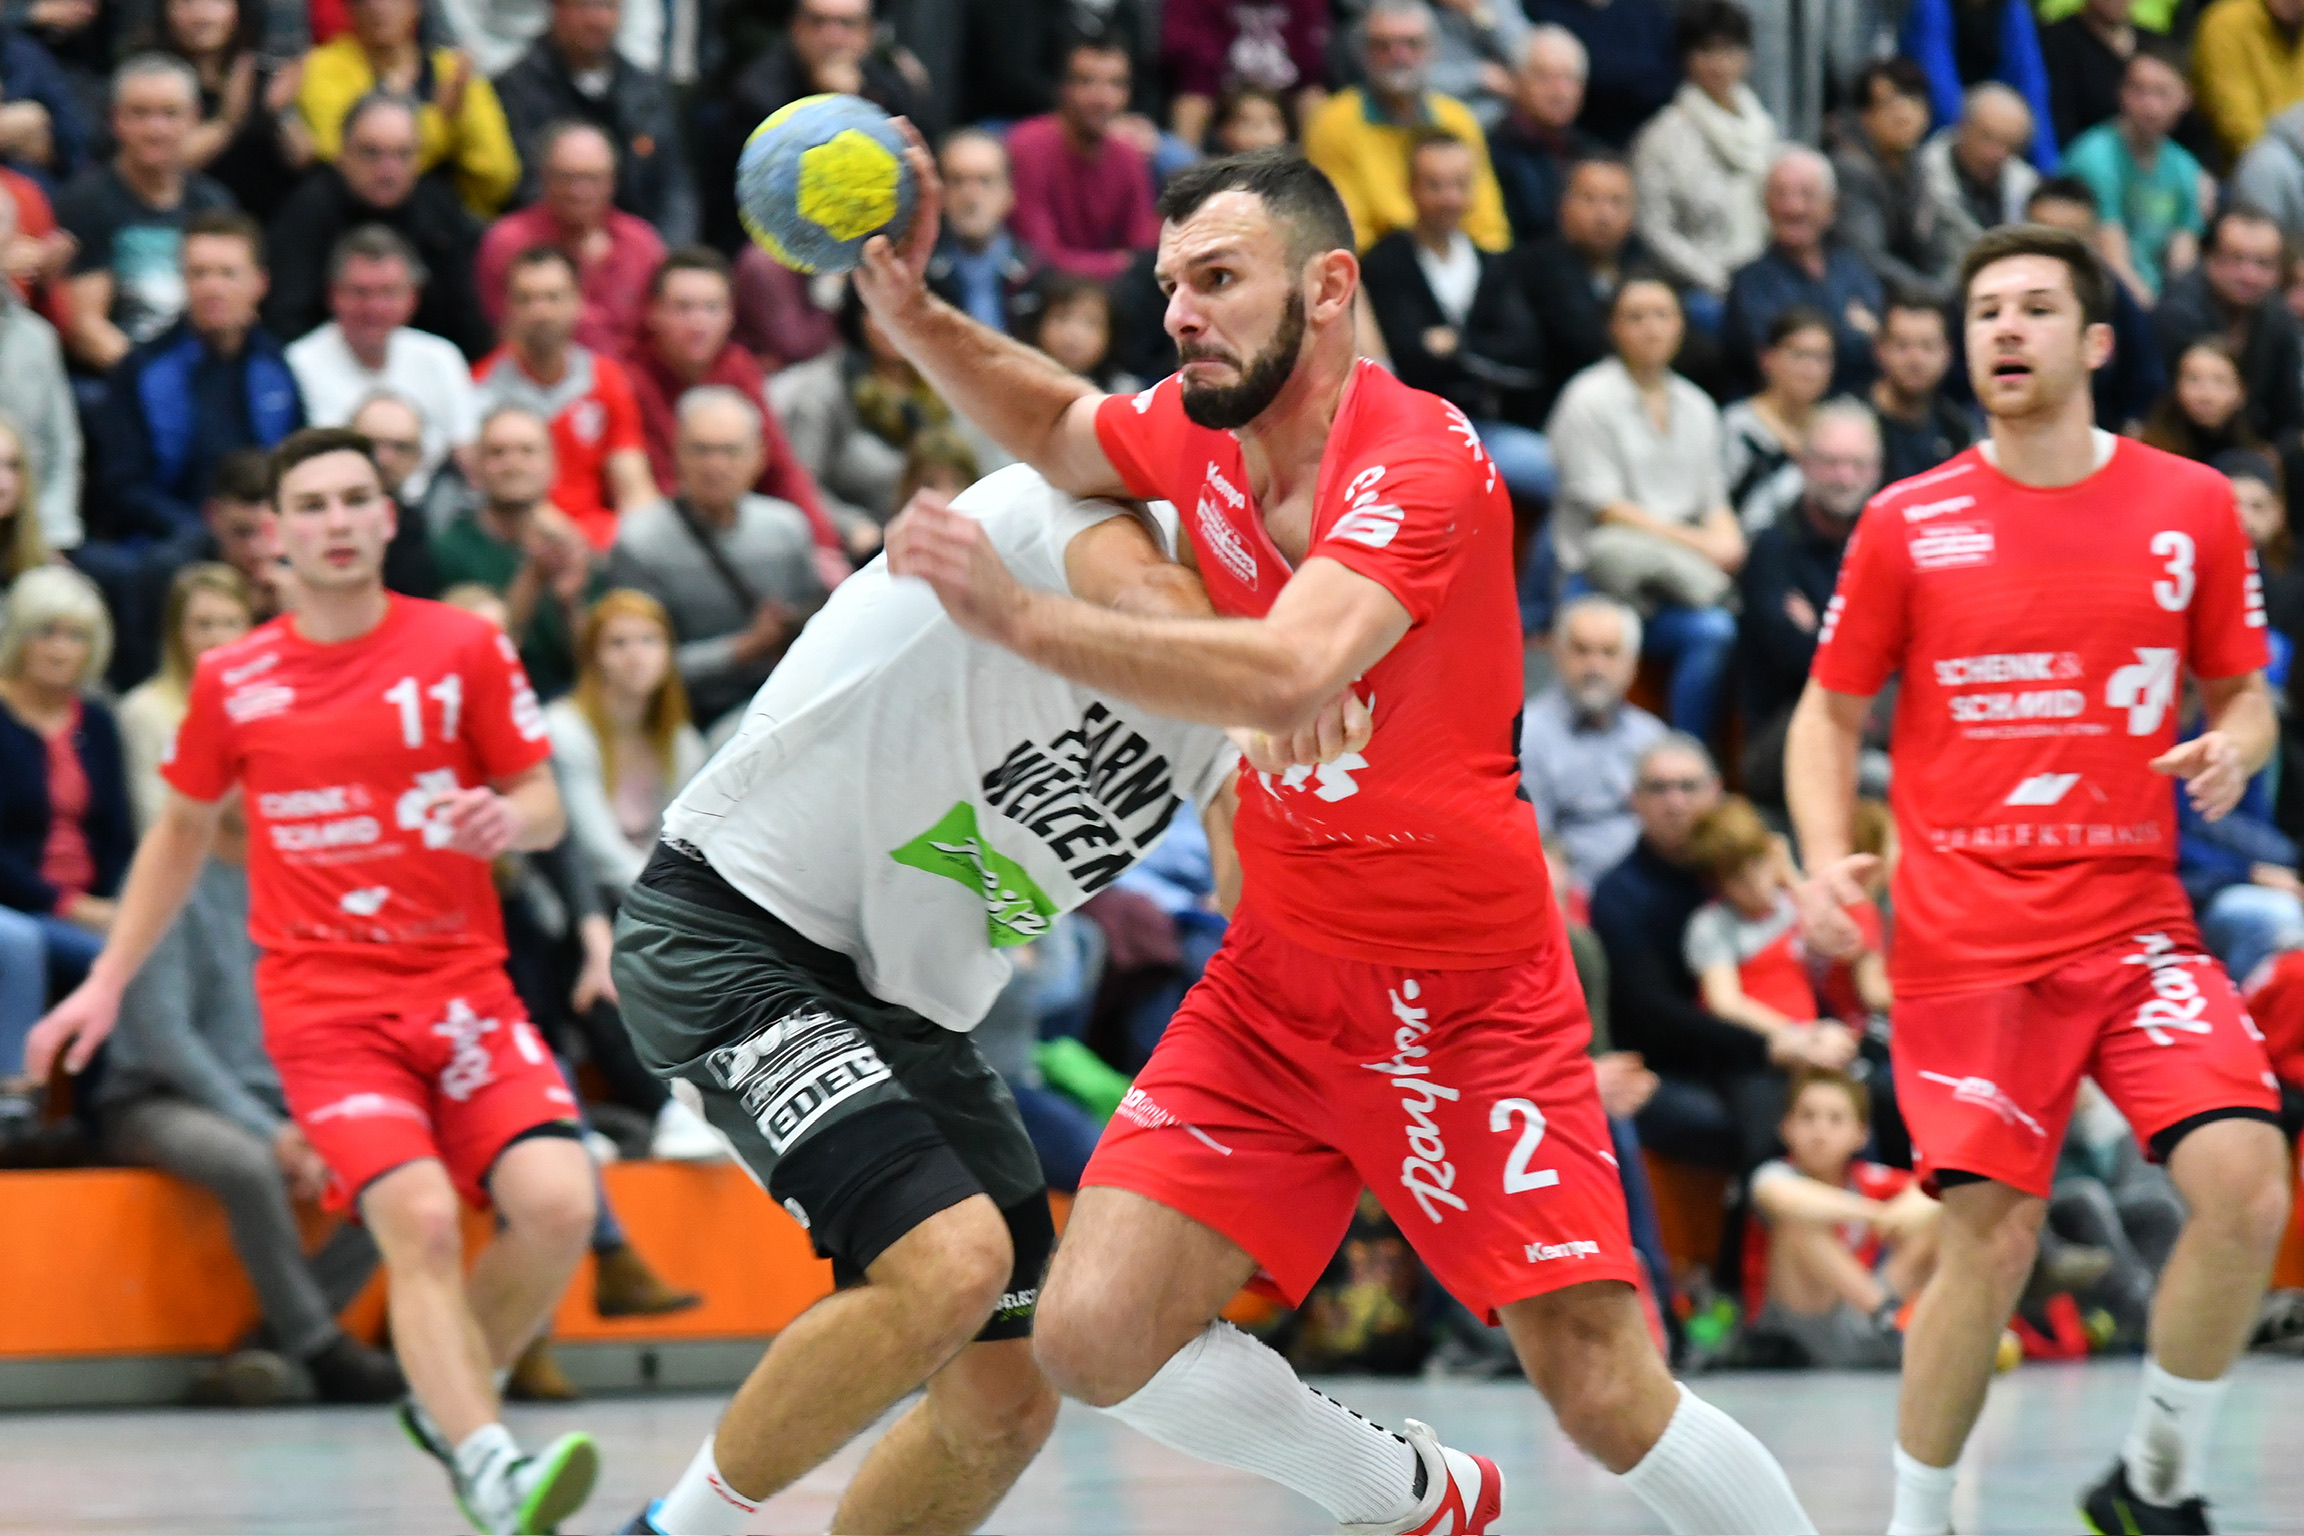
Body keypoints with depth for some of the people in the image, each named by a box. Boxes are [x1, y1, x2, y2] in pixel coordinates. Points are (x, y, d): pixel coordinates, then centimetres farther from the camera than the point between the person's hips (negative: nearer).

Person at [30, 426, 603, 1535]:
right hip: (322, 997, -1)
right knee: (418, 1218, -24)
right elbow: (184, 830, 20)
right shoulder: (233, 681, 5)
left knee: (557, 1202, -17)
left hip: (464, 985, 1)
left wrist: (508, 819, -17)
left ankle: (447, 1399, 9)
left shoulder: (464, 648, 2)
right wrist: (109, 980, 18)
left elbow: (545, 804, 8)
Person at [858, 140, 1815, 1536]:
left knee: (1610, 1399, -12)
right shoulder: (1196, 431, 0)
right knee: (1095, 1338, -8)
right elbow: (1057, 425, 23)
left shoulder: (1422, 462, -21)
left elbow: (1288, 679, -38)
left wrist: (1024, 617, -38)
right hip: (1279, 984, 6)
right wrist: (913, 315, 6)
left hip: (1472, 1001, -6)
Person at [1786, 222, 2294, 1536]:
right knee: (1993, 1240, -7)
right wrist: (1825, 858, -6)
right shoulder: (1909, 524, 3)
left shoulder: (2193, 506, 5)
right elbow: (1832, 711, 11)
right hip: (1965, 935, -1)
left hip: (2136, 919, 1)